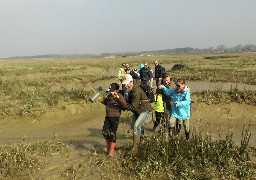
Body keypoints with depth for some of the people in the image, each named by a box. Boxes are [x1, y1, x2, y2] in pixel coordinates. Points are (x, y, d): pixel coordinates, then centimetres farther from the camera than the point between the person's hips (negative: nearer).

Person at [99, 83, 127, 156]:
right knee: (105, 132, 6)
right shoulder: (109, 96, 4)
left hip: (115, 117, -6)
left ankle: (111, 150, 16)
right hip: (108, 117, 6)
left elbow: (125, 105, -31)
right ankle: (108, 144, 35)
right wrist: (102, 100, 4)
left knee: (112, 133, 0)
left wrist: (118, 97, -41)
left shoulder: (119, 96, -14)